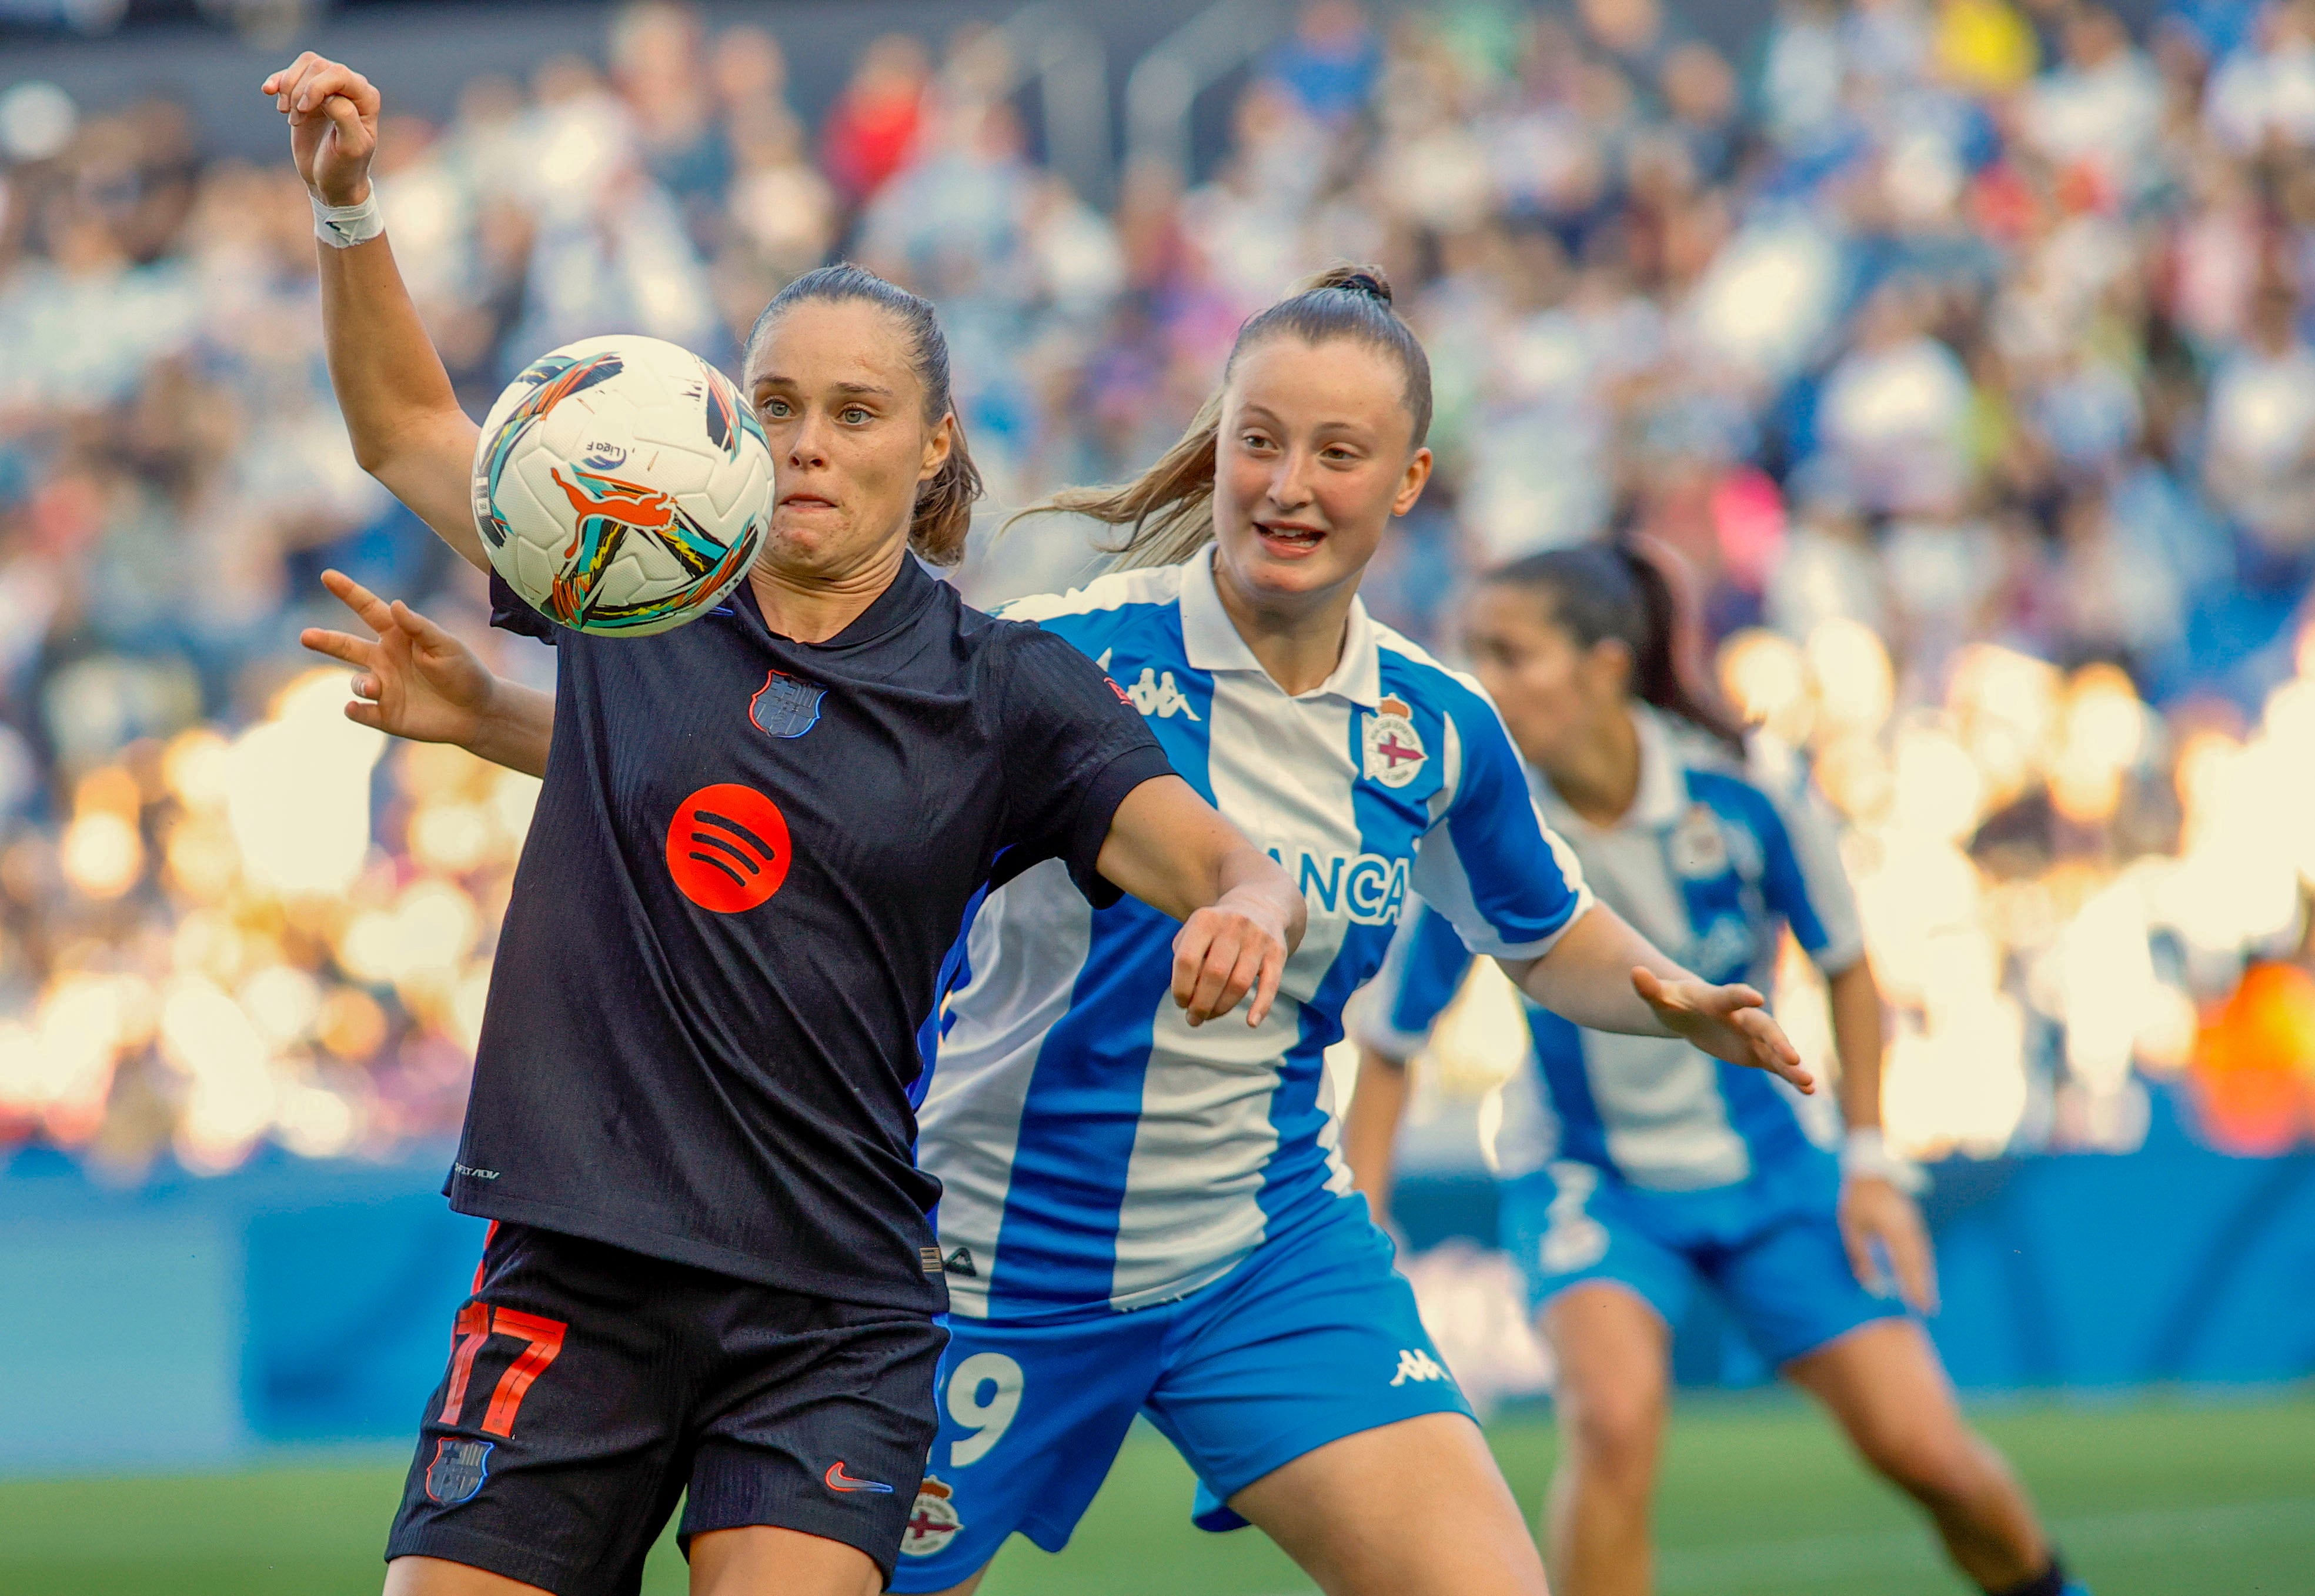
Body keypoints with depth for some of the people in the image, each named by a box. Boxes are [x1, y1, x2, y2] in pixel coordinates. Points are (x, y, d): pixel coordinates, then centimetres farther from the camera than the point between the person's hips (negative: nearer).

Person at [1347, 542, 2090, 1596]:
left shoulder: (1745, 789, -20)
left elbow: (1844, 965, -2)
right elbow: (1388, 1042, -9)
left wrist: (1871, 1162, -4)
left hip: (1760, 1165, 1)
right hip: (1584, 1179, -1)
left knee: (1923, 1446, -2)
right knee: (1614, 1415, -31)